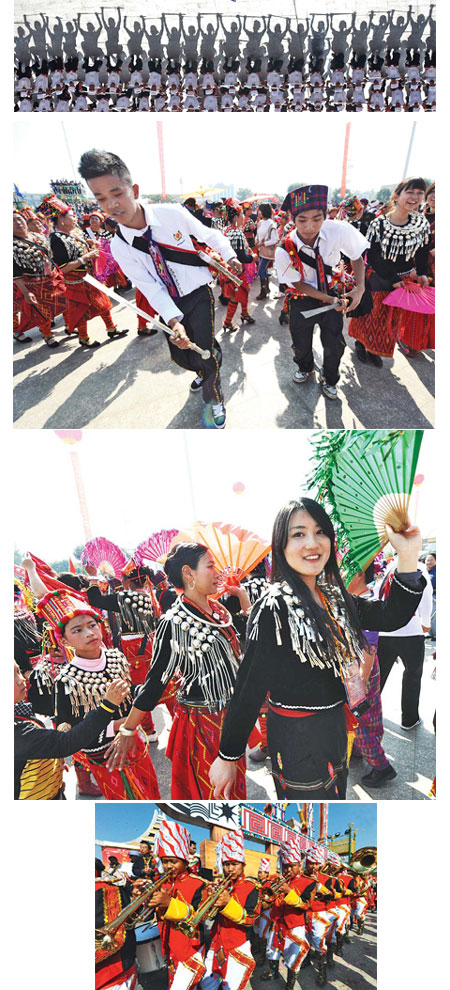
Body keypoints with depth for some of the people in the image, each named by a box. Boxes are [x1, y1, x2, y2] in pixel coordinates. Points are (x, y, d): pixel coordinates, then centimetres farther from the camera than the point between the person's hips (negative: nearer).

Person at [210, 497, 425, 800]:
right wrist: (227, 757, -13)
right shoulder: (273, 609, -21)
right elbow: (249, 688, -19)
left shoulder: (333, 598, 2)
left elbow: (392, 617, -5)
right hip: (296, 735, -7)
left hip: (336, 726, 8)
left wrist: (408, 557, -17)